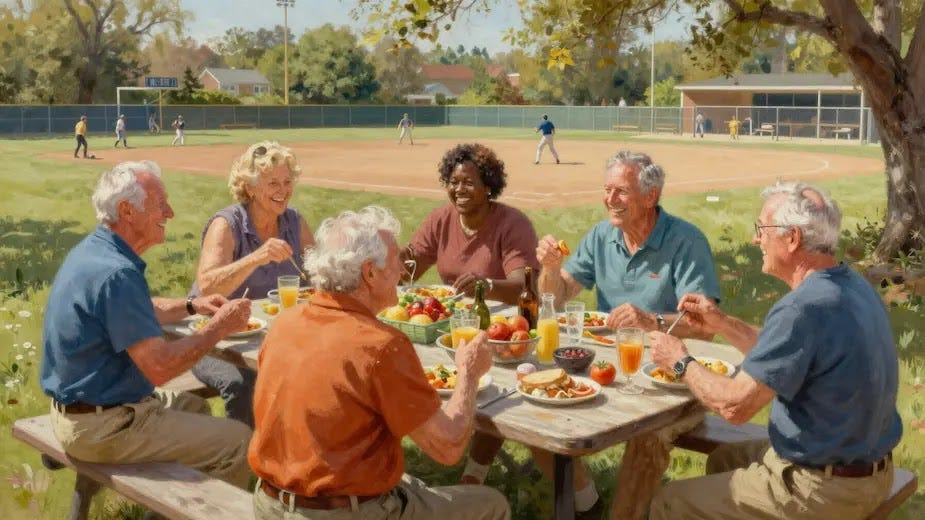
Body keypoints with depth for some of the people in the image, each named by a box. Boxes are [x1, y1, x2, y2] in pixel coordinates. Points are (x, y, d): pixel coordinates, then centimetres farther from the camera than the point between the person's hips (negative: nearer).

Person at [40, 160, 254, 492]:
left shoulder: (94, 249, 5)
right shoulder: (115, 273, -28)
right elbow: (160, 368, -28)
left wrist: (192, 306, 10)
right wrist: (218, 328, -15)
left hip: (77, 406, 11)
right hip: (101, 426, -11)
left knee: (195, 408, 28)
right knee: (238, 442, -9)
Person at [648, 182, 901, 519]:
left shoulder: (804, 308, -27)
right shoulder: (852, 285, 3)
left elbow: (735, 405, -24)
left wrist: (679, 362, -8)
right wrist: (722, 323, 10)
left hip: (821, 488, -9)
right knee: (723, 459, 27)